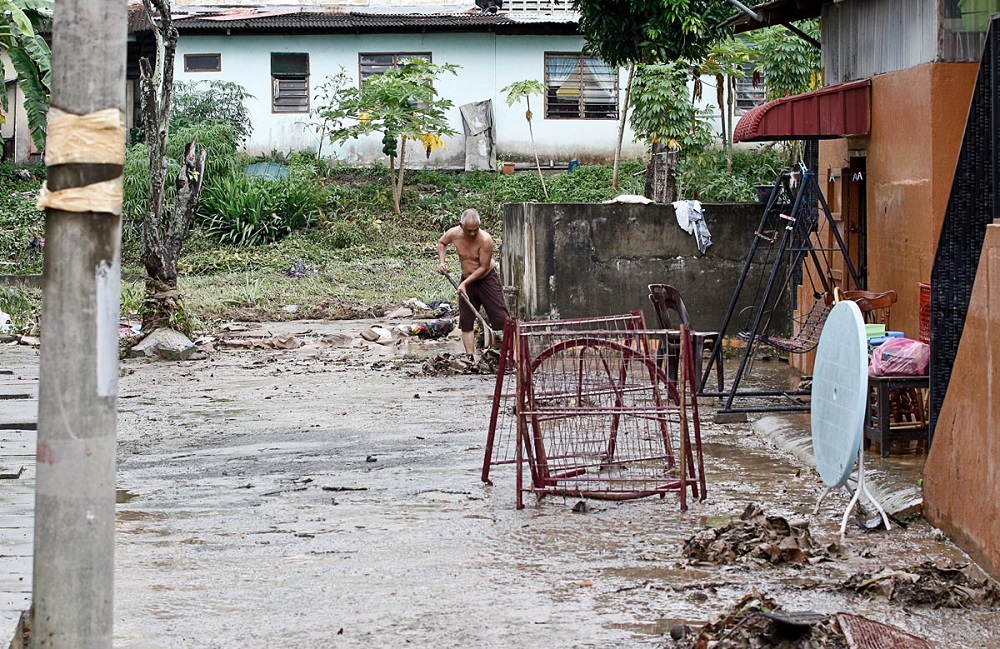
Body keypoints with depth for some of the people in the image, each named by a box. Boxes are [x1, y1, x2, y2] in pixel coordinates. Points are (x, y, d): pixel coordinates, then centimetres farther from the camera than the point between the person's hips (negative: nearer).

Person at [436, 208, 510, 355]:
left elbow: (484, 267, -21)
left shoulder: (485, 239, -26)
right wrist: (441, 262, -2)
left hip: (487, 279, -4)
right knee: (465, 321, 2)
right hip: (467, 281, 4)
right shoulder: (453, 234, -13)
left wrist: (465, 283, -21)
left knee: (501, 318, -7)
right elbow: (442, 242, 12)